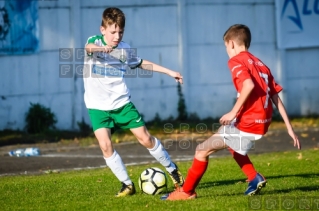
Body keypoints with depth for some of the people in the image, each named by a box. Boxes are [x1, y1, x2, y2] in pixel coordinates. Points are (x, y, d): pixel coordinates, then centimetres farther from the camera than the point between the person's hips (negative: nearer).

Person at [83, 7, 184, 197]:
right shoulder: (95, 41, -8)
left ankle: (172, 169, 20)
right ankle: (127, 184, 0)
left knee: (145, 138, -1)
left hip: (122, 103, 2)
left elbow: (141, 63, 20)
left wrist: (169, 71, 20)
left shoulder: (124, 49, 2)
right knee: (105, 145, -15)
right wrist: (102, 48, -58)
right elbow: (89, 47, -33)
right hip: (98, 107, -2)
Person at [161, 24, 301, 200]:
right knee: (230, 142, 35)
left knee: (202, 150, 3)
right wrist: (289, 128, 14)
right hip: (263, 121, 8)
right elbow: (277, 98, 14)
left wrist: (234, 112, -19)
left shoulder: (236, 61, -5)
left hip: (248, 124, -8)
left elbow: (249, 85, -25)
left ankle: (186, 192, 12)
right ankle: (255, 178, 24)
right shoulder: (260, 64, 18)